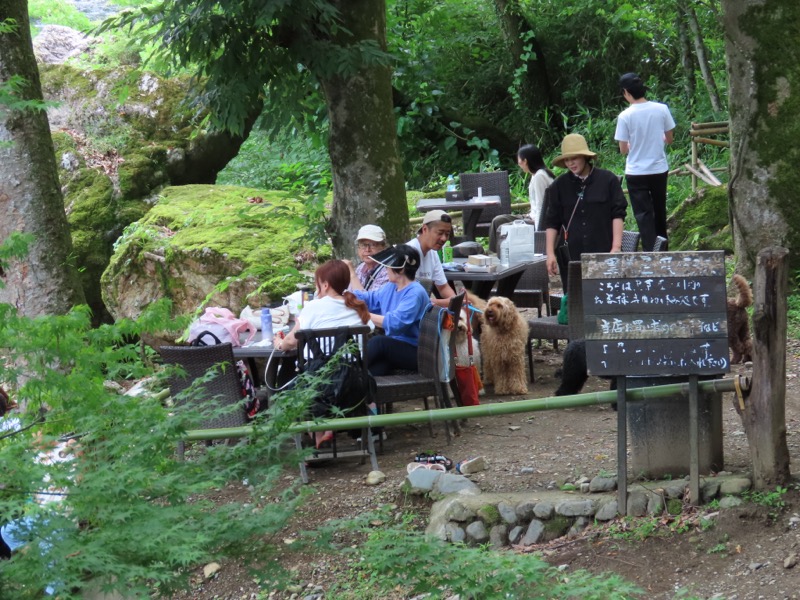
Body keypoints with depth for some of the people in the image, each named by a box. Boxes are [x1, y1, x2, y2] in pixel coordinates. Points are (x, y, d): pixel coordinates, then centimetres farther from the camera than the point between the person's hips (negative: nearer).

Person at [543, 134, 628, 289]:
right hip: (570, 255, 2)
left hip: (603, 252, -2)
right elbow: (552, 222, 9)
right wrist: (550, 253, 2)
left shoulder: (608, 180, 1)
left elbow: (618, 214, 1)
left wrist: (616, 247, -7)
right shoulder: (560, 185, 7)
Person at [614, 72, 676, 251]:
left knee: (643, 215, 2)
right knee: (660, 211, 18)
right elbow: (669, 139, 4)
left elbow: (623, 149, -7)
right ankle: (663, 250, 29)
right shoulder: (661, 109, -6)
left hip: (636, 173, -3)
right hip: (659, 169, 3)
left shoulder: (625, 116, -14)